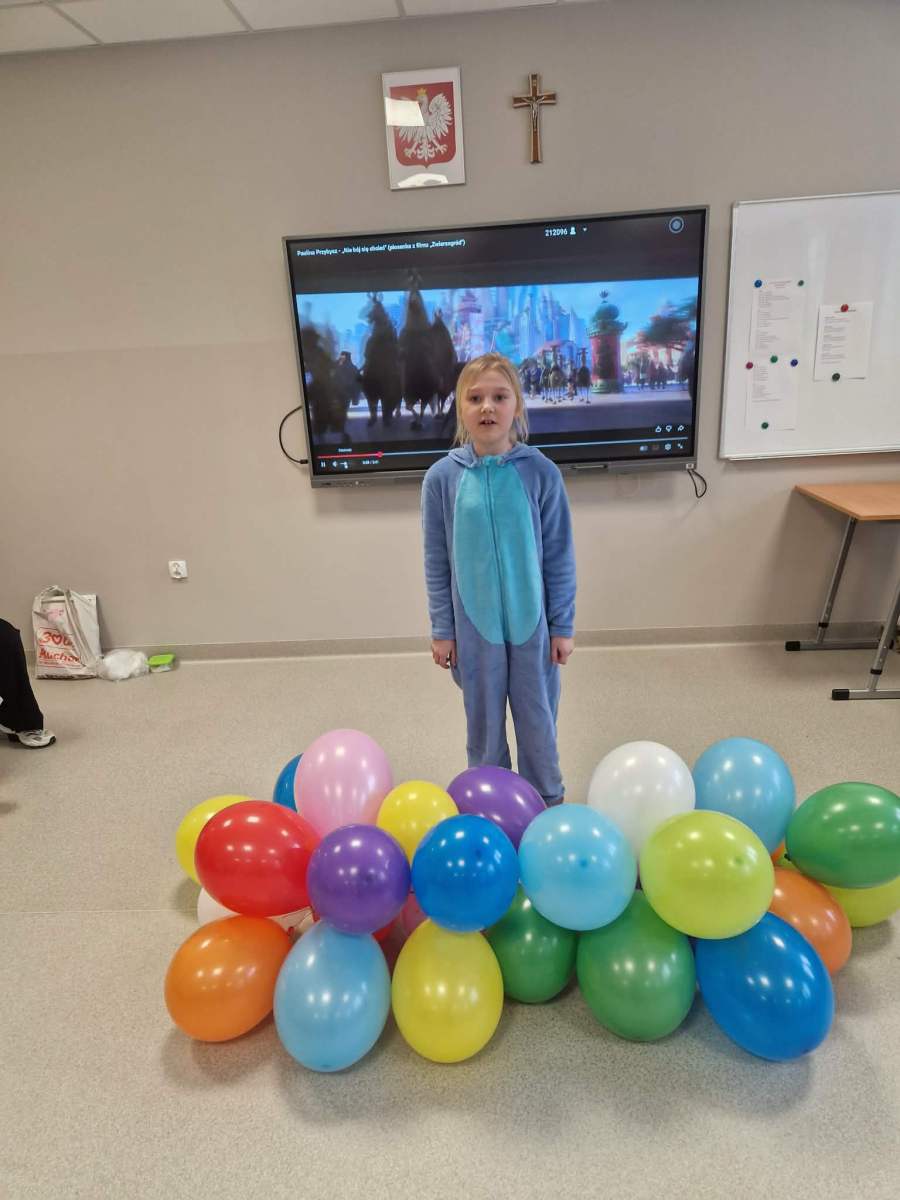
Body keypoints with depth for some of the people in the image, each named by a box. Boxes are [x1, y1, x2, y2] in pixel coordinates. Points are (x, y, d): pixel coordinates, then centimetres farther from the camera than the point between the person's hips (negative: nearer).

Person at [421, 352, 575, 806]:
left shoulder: (541, 472, -9)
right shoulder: (442, 476, -8)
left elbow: (560, 555, -3)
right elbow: (437, 562, -1)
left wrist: (562, 625, 0)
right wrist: (441, 629, 0)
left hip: (532, 621, 0)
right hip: (474, 623, 1)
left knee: (538, 716, 16)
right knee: (483, 719, 16)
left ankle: (547, 797, 39)